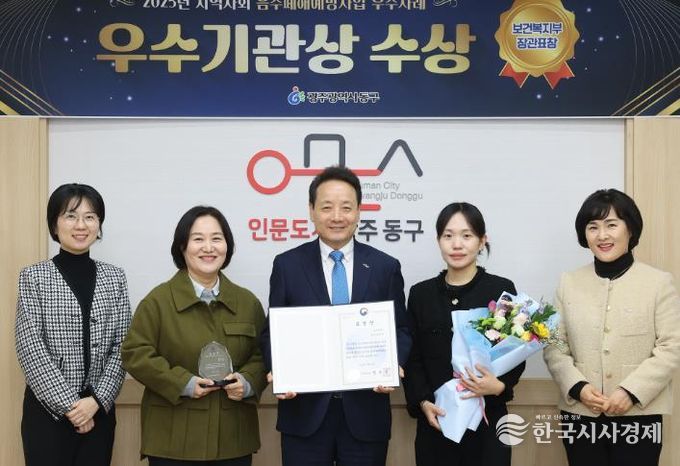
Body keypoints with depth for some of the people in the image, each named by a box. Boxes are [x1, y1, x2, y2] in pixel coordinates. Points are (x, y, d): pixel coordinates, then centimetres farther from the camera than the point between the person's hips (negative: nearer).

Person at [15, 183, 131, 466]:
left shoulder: (114, 278, 6)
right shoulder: (34, 277, -2)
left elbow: (122, 347, 1)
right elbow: (30, 348, -8)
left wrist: (97, 400, -11)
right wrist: (69, 404, -13)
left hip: (100, 410, 2)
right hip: (48, 409, -2)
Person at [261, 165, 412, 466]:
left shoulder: (386, 268, 4)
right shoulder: (287, 265, 3)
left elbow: (401, 331, 7)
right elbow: (272, 332, 5)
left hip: (366, 414, 1)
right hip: (305, 413, 0)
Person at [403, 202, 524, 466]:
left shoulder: (501, 290, -1)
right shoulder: (421, 293, 6)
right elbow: (412, 359, 6)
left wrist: (499, 386, -17)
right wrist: (423, 402, -9)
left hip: (487, 422, -2)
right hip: (435, 423, 2)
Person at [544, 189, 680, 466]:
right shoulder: (569, 283, 7)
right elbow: (553, 347, 4)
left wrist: (631, 392, -15)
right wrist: (578, 387, -11)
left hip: (639, 415, -2)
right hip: (581, 415, 2)